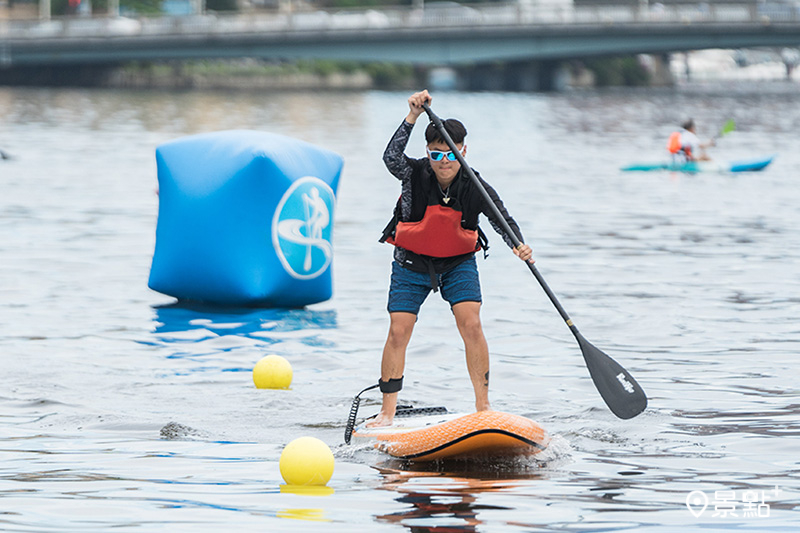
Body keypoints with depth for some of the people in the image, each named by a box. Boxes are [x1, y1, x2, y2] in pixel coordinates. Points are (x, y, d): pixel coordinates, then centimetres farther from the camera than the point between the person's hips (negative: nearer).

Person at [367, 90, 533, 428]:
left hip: (458, 263, 1)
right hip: (412, 262, -1)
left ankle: (483, 406, -7)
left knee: (471, 324, -16)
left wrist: (518, 245, -36)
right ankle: (387, 412, 3)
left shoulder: (476, 188, -15)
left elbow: (503, 220, -14)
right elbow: (391, 158, -39)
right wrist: (413, 117, -49)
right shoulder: (415, 175, -20)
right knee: (398, 331, -8)